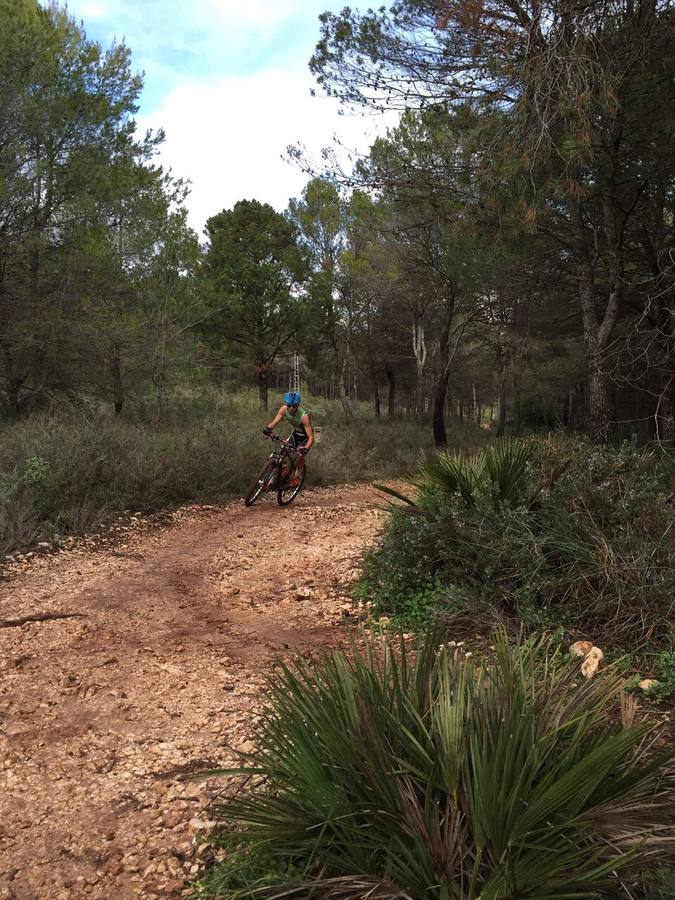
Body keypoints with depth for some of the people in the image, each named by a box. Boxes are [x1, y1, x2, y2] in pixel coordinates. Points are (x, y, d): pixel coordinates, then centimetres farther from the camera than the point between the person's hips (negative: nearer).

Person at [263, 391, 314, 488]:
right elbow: (275, 422, -26)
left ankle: (298, 475, 5)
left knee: (300, 454, -24)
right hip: (296, 433, 5)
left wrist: (306, 448, -56)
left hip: (305, 436, -4)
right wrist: (268, 428, -48)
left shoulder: (304, 416, -37)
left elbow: (311, 437, -39)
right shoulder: (284, 409, -22)